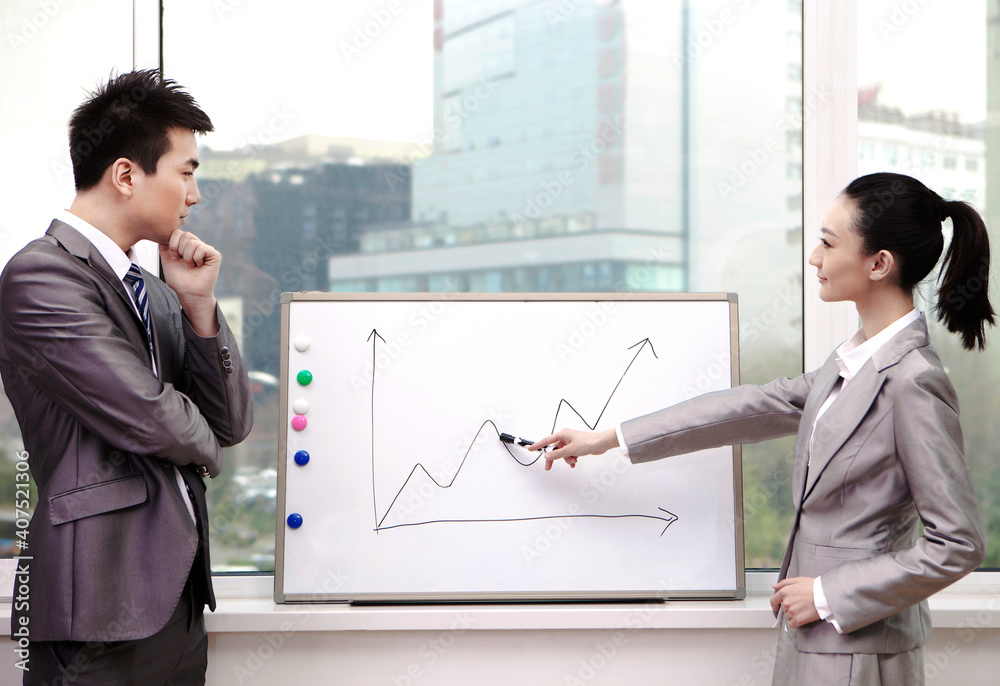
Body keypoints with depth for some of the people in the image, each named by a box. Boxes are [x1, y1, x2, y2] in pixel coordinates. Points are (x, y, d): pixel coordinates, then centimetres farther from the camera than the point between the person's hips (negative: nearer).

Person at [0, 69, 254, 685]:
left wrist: (199, 304, -2)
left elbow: (231, 423, 10)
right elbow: (151, 420, -18)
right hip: (101, 611, -8)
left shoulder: (155, 292, 13)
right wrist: (202, 447, 4)